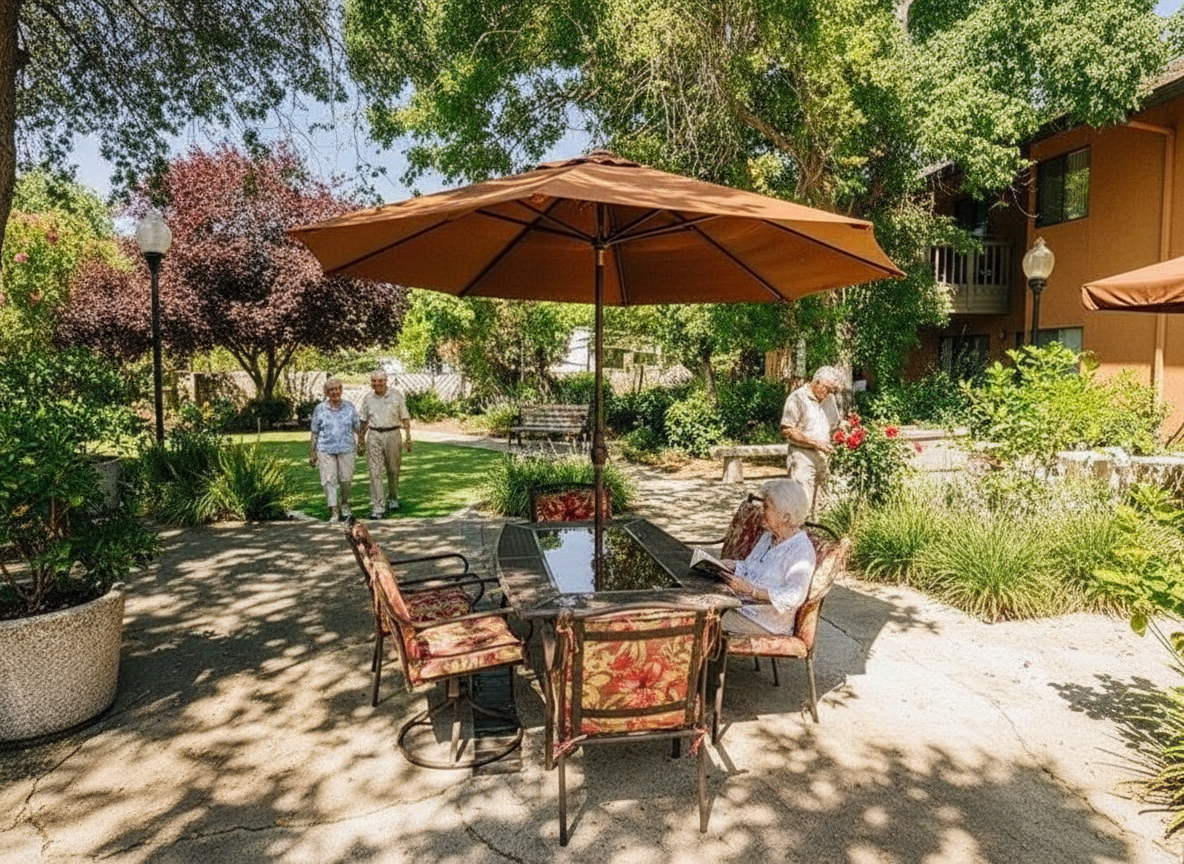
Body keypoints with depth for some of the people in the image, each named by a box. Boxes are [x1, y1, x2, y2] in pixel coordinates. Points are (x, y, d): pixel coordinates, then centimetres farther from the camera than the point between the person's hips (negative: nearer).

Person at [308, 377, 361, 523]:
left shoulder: (350, 407, 4)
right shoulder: (319, 409, 2)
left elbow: (358, 427, 9)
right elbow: (314, 433, 5)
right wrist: (312, 453, 4)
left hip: (346, 449, 1)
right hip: (326, 451, -1)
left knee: (345, 479, 9)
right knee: (328, 481, -3)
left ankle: (344, 503, 35)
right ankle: (334, 512, 2)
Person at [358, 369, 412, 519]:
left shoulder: (396, 395, -1)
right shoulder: (367, 398, 5)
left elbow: (405, 418, 1)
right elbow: (364, 421, 14)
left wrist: (408, 437, -2)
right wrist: (361, 439, 13)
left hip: (392, 434, -1)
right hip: (374, 435, 1)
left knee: (393, 470, 11)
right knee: (375, 471, -5)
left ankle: (393, 499, 33)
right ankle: (377, 506, -3)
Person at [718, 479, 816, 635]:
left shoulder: (801, 550, -17)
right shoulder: (768, 536, 12)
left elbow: (794, 596, -26)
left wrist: (750, 589, -31)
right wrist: (718, 564, 4)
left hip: (767, 622, -8)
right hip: (740, 604, 8)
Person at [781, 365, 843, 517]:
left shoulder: (829, 399, 15)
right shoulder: (798, 398, -8)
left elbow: (834, 426, 26)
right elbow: (787, 430, -14)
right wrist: (815, 443, -19)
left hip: (823, 457, 7)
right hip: (802, 456, -7)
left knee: (821, 503, 7)